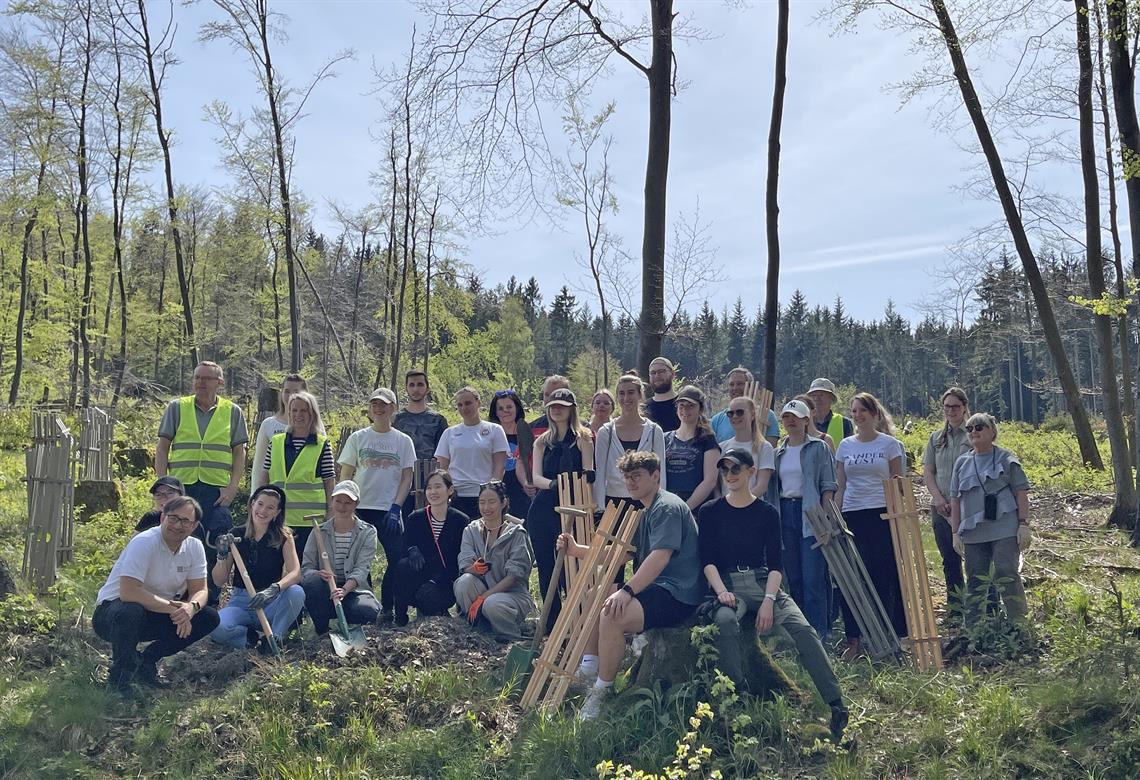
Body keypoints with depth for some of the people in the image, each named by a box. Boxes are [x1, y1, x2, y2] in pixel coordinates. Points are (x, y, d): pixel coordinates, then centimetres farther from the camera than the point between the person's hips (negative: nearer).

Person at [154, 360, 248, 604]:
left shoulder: (233, 412, 8)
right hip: (181, 487, 0)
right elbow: (162, 448, 8)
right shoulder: (177, 407, 8)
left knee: (214, 551, -3)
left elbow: (239, 452, 8)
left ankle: (211, 604, 8)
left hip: (217, 491, 0)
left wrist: (232, 487, -4)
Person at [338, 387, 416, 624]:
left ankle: (388, 606, 6)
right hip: (360, 508, 0)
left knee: (397, 558, -7)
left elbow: (407, 478, 4)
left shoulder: (403, 440, 7)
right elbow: (345, 476, 6)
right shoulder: (358, 438, 6)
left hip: (390, 509, 0)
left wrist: (395, 508, -7)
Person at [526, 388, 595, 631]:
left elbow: (589, 474, -4)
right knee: (546, 568, 7)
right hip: (543, 509, 5)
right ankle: (552, 625, 17)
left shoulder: (582, 438, 2)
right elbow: (536, 477, 3)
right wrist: (553, 484, -17)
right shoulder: (542, 442, 15)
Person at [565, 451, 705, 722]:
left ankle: (602, 690, -16)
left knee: (612, 615, -30)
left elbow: (660, 556, -27)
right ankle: (588, 666, 14)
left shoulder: (667, 507, -14)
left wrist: (627, 591, -32)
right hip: (654, 587, 11)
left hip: (677, 595, -11)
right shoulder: (646, 512, 21)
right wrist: (578, 550, 10)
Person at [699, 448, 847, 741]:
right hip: (728, 583, -1)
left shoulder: (767, 512, 9)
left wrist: (768, 600, -13)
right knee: (725, 621, -36)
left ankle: (837, 706, -24)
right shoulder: (711, 511, 8)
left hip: (763, 582, 1)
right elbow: (707, 559, 2)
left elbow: (775, 563, 3)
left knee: (802, 628, -23)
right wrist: (721, 591, -16)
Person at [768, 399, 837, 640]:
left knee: (813, 578, -8)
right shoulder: (778, 453, 15)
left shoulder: (819, 447, 1)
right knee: (792, 577, 8)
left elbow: (828, 485, -4)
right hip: (785, 514, 5)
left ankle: (818, 633, -2)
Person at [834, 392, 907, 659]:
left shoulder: (890, 444, 3)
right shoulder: (845, 446, 11)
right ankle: (854, 639, 8)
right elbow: (840, 487, 11)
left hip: (882, 515, -3)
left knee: (886, 576, -2)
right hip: (852, 516, 3)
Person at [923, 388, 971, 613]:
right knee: (949, 559, 11)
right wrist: (938, 498, -4)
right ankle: (955, 605, 21)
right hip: (942, 508, 5)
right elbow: (928, 472, 11)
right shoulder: (936, 438, 13)